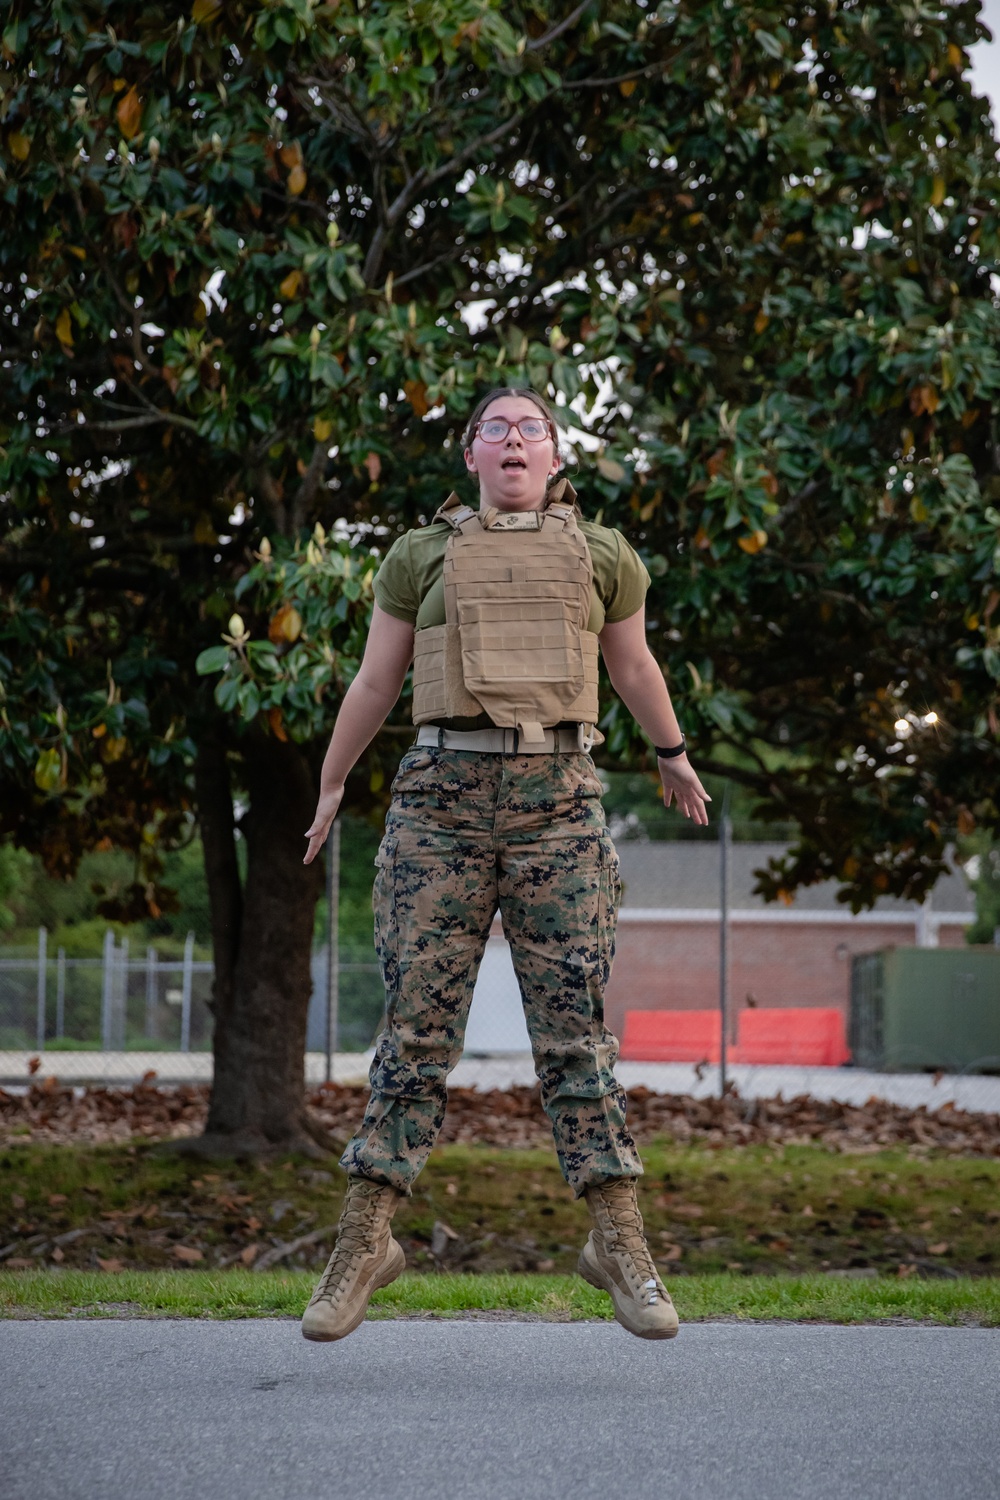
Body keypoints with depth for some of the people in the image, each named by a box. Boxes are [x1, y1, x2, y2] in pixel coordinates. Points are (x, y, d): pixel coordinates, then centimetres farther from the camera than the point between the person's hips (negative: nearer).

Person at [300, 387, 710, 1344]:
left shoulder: (602, 556, 12)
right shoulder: (421, 555, 10)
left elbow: (633, 667, 27)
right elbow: (374, 682, 19)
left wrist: (673, 756, 38)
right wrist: (330, 785, 26)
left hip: (557, 806, 0)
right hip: (442, 799, 0)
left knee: (573, 1024, -4)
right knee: (417, 1021, -3)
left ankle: (617, 1239, 1)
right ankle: (363, 1240, 1)